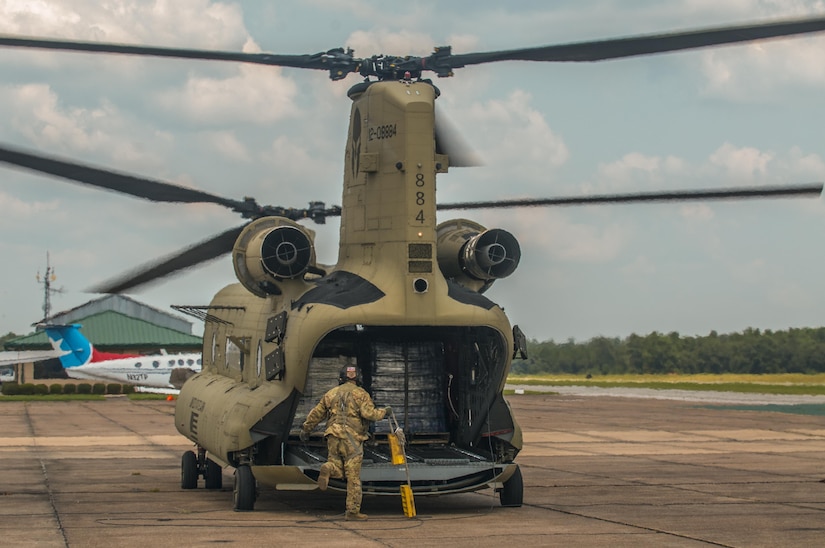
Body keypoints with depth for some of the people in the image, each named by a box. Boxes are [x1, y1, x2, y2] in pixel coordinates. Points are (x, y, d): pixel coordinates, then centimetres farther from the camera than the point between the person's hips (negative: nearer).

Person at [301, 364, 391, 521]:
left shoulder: (331, 394, 13)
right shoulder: (360, 394, 0)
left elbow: (316, 413, 17)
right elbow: (369, 413, -14)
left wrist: (306, 429, 29)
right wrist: (384, 412, 4)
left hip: (334, 437, 3)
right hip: (352, 440, -3)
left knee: (338, 471, 16)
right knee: (353, 478, 3)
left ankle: (328, 469, -19)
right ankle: (353, 511, 3)